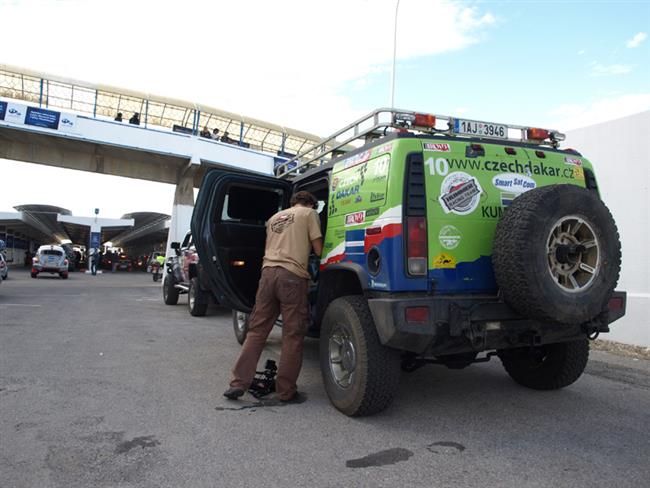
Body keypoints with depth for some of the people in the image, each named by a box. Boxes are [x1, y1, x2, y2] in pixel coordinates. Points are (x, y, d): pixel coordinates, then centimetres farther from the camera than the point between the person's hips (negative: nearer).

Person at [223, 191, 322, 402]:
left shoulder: (275, 217, 27)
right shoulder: (309, 213, 10)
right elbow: (318, 250, 5)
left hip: (268, 272, 5)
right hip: (292, 275, -5)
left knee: (256, 331, 10)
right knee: (292, 336, 2)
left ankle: (238, 383, 7)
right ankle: (286, 391, 7)